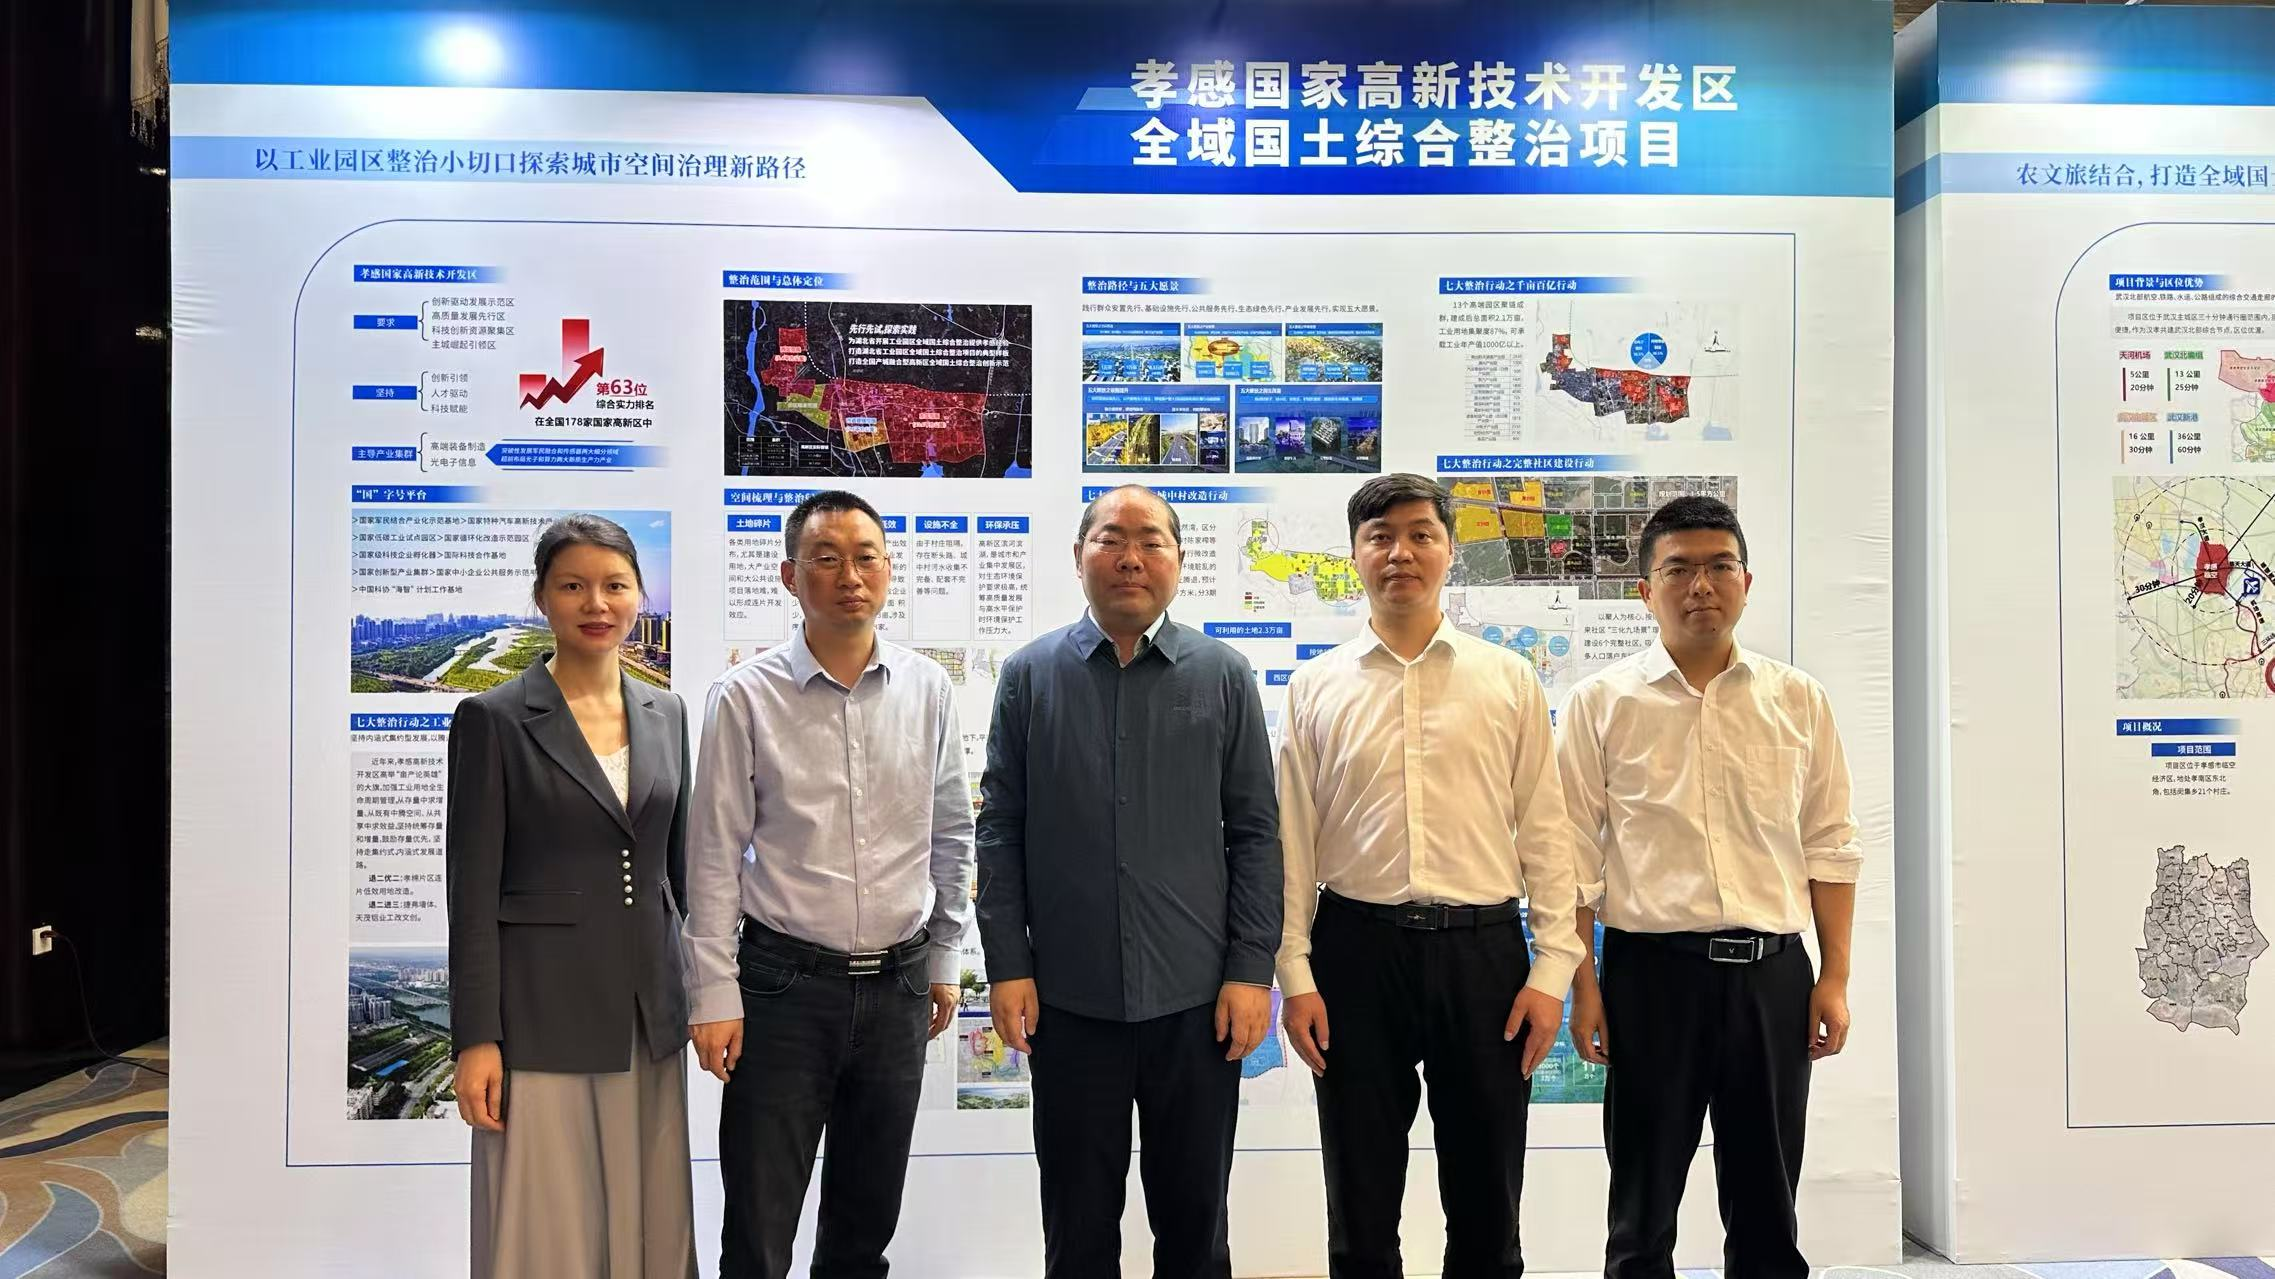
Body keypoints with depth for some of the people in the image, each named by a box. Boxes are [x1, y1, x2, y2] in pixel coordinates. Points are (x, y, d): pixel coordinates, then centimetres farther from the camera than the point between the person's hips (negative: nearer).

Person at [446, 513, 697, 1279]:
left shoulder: (666, 714, 7)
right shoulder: (493, 719, -7)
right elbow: (473, 892, -8)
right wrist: (475, 1038, -11)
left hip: (648, 1009, 5)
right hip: (542, 1014, -4)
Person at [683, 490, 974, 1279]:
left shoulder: (928, 690, 1)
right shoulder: (745, 697, -8)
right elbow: (715, 857, -5)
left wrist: (944, 961, 11)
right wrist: (715, 996, -7)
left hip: (899, 983, 3)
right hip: (784, 983, -3)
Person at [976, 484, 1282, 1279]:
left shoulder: (1223, 677, 1)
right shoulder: (1030, 676, 1)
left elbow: (1254, 832, 1)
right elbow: (1001, 830, 2)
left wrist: (1253, 970, -3)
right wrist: (1007, 965, -3)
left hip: (1198, 999, 0)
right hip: (1068, 999, 0)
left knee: (1194, 1215, 14)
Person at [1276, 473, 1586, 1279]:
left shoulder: (1509, 680, 5)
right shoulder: (1315, 688, 4)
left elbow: (1545, 832, 4)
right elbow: (1291, 840, 3)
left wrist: (1553, 967, -2)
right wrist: (1294, 976, -1)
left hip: (1483, 948, 0)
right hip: (1357, 947, 0)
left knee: (1487, 1205, 13)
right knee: (1360, 1208, 12)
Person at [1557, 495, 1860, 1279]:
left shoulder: (1798, 700, 5)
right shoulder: (1602, 702, -1)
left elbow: (1830, 846, 8)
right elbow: (1575, 856, -1)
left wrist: (1836, 978, 4)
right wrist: (1583, 985, -4)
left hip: (1773, 971, 2)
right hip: (1653, 969, -2)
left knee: (1766, 1209, 15)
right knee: (1643, 1211, 10)